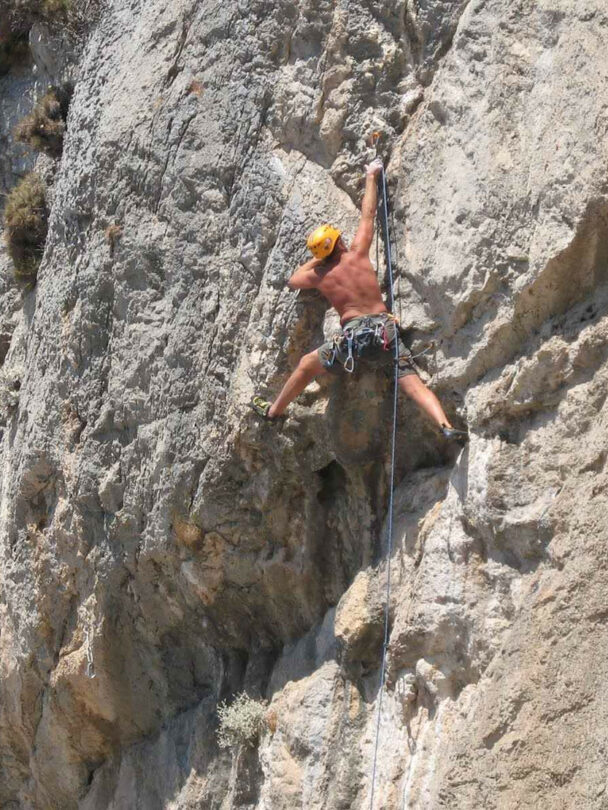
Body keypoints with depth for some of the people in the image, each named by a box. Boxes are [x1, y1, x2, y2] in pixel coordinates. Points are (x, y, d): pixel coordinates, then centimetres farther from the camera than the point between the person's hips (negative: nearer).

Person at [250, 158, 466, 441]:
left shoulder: (319, 276, 10)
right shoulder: (357, 254, 7)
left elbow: (292, 281, 31)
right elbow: (368, 214, 16)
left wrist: (315, 261, 39)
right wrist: (371, 177, 28)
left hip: (353, 335, 0)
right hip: (383, 328, 0)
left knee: (306, 365, 22)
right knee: (413, 384, -9)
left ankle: (274, 410, 35)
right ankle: (446, 426, -30)